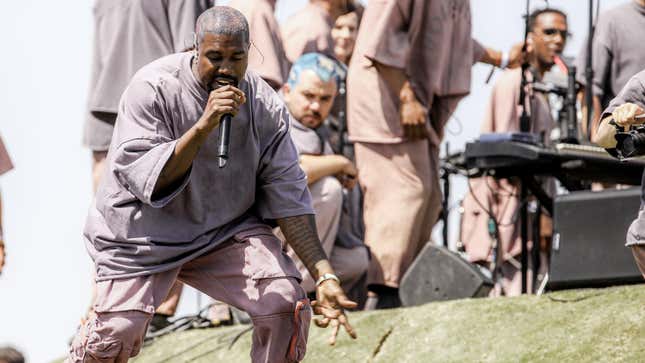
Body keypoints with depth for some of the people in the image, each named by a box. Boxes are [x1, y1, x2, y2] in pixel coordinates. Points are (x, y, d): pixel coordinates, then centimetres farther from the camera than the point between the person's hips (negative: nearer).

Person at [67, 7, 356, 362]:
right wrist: (204, 126, -37)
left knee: (285, 305, -16)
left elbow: (288, 195, -7)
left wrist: (323, 276, -14)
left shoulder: (266, 106, -8)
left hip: (227, 228, 3)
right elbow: (145, 178, -26)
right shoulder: (152, 88, -19)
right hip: (145, 231, -3)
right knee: (117, 333, -14)